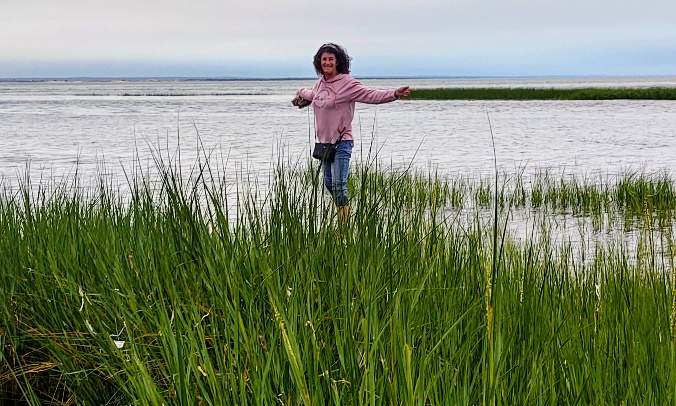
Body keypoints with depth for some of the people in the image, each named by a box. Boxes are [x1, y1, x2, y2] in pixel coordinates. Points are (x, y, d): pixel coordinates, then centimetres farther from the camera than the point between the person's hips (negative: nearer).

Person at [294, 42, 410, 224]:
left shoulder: (347, 83, -12)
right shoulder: (321, 83, 10)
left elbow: (371, 95, -24)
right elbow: (312, 95, 35)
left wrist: (394, 94, -39)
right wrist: (301, 93, 57)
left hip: (341, 143, -8)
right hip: (324, 142, 8)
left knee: (338, 186, -13)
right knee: (329, 184, 15)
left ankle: (344, 226, -10)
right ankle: (342, 218, 29)